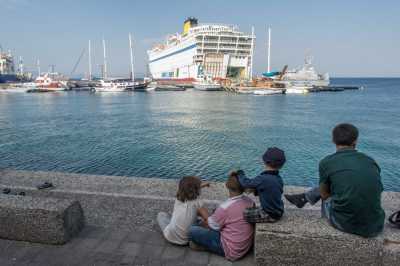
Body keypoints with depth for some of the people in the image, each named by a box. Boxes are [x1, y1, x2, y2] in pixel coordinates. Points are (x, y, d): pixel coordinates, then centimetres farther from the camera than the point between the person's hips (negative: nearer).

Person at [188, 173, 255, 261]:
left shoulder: (225, 207, -27)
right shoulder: (250, 201, -8)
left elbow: (210, 226, -11)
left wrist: (204, 214, 9)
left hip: (231, 251, -7)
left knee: (191, 230, -8)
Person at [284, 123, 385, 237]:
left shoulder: (327, 162, -7)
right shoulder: (370, 161, 3)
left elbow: (324, 194, 7)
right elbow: (378, 191, 17)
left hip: (346, 224, -4)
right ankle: (304, 197, 43)